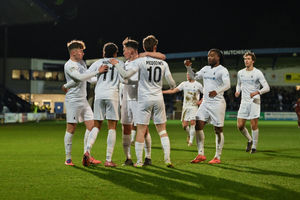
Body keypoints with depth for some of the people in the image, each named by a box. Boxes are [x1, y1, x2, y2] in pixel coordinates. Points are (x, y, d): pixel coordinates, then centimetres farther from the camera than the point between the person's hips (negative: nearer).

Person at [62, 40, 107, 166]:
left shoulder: (81, 63, 14)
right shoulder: (69, 65, -12)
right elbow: (80, 77, -26)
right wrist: (98, 72, -27)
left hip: (83, 99, 8)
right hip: (73, 100, -8)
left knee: (91, 126, 2)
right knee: (71, 128, -4)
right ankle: (68, 158, 3)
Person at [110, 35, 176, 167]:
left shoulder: (141, 61, -6)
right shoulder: (163, 63, 4)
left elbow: (126, 75, -11)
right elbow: (171, 83, 7)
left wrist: (117, 64, 5)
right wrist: (173, 87, 31)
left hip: (144, 98, -3)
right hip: (158, 99, 3)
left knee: (141, 130, 1)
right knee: (162, 130, 10)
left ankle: (139, 161, 0)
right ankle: (167, 159, 5)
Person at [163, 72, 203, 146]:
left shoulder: (198, 85, -1)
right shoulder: (184, 84, 8)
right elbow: (173, 91, 6)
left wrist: (201, 101, -6)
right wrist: (161, 92, -1)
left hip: (194, 107, -3)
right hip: (185, 106, 3)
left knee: (193, 122, -16)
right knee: (184, 125, -2)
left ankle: (191, 140, -7)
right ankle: (189, 134, 28)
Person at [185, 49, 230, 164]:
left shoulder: (222, 70, -8)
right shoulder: (206, 69, 15)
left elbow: (227, 84, -21)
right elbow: (194, 77, 25)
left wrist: (217, 91, -39)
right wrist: (188, 67, 7)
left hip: (217, 103, -7)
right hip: (205, 102, 7)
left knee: (218, 130, -1)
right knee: (198, 125, -3)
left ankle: (217, 157, 5)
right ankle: (201, 155, 3)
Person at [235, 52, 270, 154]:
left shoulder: (258, 73, -6)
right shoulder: (240, 73, 10)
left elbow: (267, 88, -9)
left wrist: (257, 92, -26)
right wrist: (238, 91, 5)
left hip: (254, 101, -5)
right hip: (244, 102, 5)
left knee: (254, 125, -5)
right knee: (240, 126, -1)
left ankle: (254, 146, 9)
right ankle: (249, 140, 25)